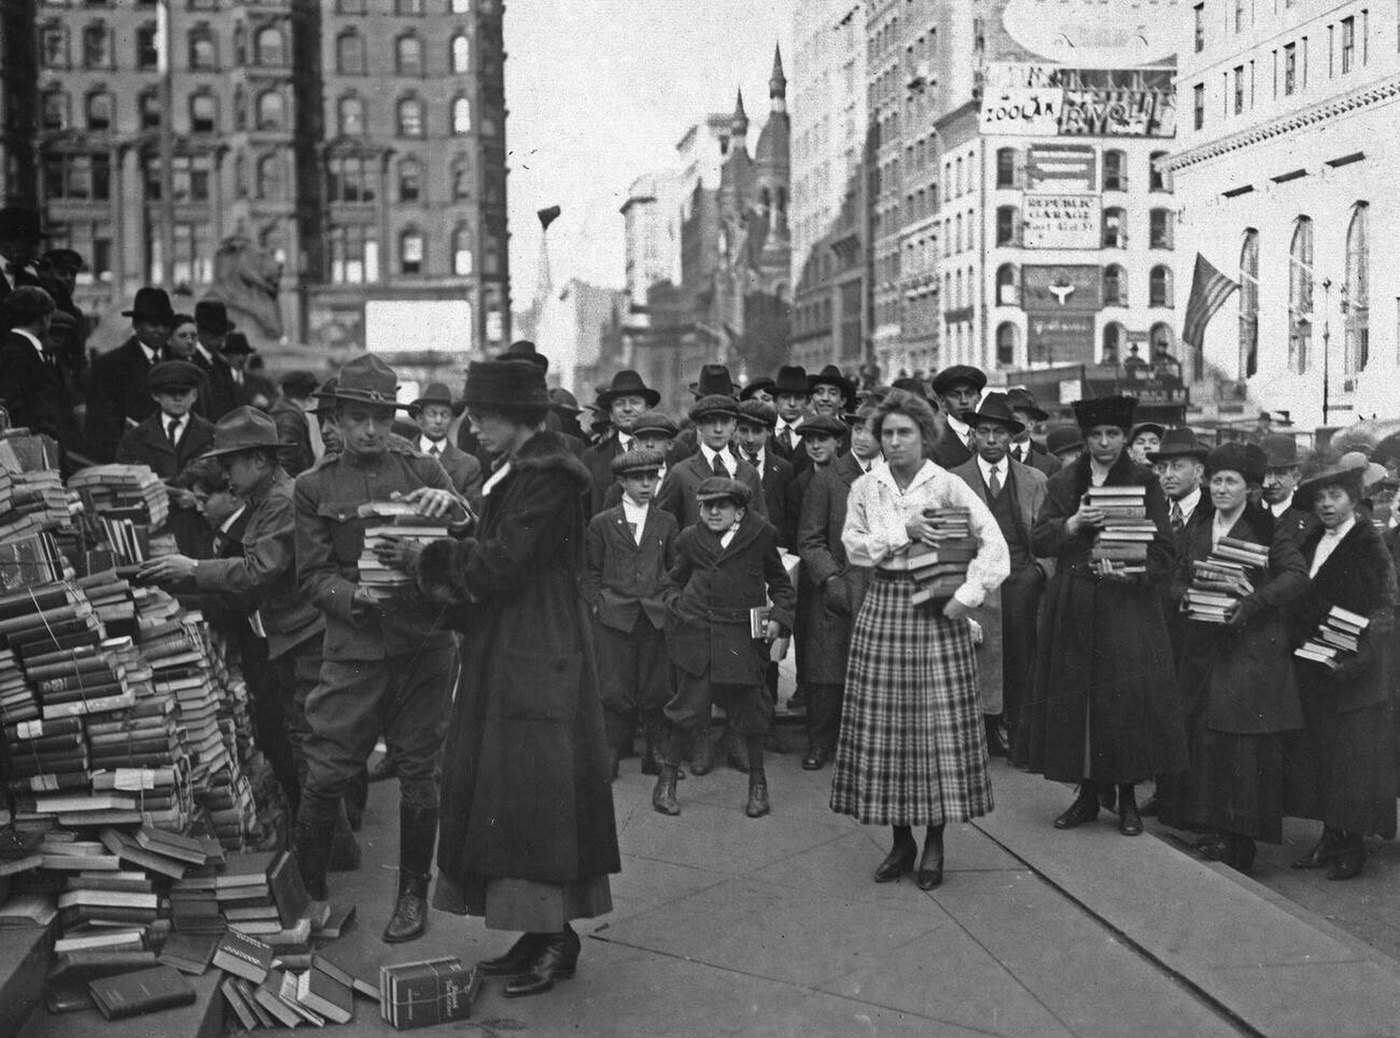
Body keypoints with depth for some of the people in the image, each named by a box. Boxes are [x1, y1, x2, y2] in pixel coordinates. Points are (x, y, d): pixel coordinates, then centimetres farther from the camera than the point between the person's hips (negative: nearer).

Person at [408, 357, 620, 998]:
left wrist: (432, 558, -8)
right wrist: (447, 562, -4)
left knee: (534, 793, -5)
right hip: (506, 655, 10)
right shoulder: (517, 471, 15)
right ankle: (540, 933, 18)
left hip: (537, 660, -10)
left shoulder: (547, 479, -15)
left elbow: (501, 563, -21)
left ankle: (556, 941, 5)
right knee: (507, 790, 11)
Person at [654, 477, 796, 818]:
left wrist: (778, 617, 0)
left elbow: (781, 584, 14)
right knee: (688, 706, 0)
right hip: (696, 633, 1)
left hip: (743, 635, 0)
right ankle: (668, 779, 16)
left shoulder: (759, 538, 5)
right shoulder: (692, 539, 8)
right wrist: (676, 602, 2)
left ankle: (758, 783, 21)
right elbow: (671, 582, 21)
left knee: (750, 708, 2)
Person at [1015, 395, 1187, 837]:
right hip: (1073, 609, 3)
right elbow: (1037, 540, 1)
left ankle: (1127, 799, 9)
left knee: (1126, 699, -4)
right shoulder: (1063, 482, 9)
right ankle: (1087, 795, 17)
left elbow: (1162, 552, -3)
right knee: (1074, 699, 4)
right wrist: (1072, 524, -16)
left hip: (1127, 606, -3)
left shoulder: (1144, 483, 1)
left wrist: (1130, 571, -20)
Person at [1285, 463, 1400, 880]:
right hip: (1311, 668, 6)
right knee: (1316, 751, 8)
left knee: (1353, 755, 0)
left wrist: (1354, 656, -21)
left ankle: (1353, 845, 9)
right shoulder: (1310, 543, 10)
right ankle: (1330, 838, 17)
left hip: (1356, 671, -6)